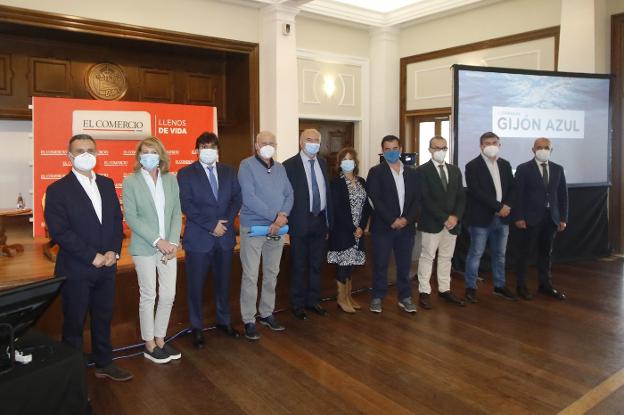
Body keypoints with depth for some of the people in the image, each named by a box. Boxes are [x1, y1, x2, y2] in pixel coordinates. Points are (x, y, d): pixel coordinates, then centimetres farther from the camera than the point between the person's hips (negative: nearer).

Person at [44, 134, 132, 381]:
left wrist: (113, 251, -6)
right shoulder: (58, 190, -8)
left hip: (106, 266, 5)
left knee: (103, 318, 16)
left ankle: (104, 364, 32)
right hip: (76, 270, -5)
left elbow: (117, 219, 9)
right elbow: (59, 231, -15)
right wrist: (92, 257, -17)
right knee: (74, 323, 9)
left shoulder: (107, 184, 8)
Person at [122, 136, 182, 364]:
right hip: (144, 248, -3)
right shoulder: (131, 181, -3)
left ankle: (160, 339, 24)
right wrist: (157, 241, -15)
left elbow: (177, 213, 5)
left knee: (169, 295, 7)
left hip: (168, 247, 4)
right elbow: (131, 217, -9)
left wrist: (173, 242, -7)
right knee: (148, 296, 5)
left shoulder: (171, 179, 7)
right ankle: (149, 345, 20)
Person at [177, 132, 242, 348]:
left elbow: (237, 198, 5)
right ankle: (196, 327, 21)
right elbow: (187, 205, -11)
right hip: (198, 238, -3)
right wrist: (211, 225, -16)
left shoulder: (228, 171, 9)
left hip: (225, 236, 4)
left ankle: (224, 321, 32)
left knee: (223, 281, 15)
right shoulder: (186, 173, -3)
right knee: (196, 285, 5)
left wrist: (226, 222, -10)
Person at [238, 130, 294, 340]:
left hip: (277, 229, 6)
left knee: (272, 274, 14)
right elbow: (249, 198, -17)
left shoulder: (280, 168, 12)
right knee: (250, 276, -1)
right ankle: (249, 320, 10)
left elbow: (289, 194, 7)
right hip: (253, 228, -6)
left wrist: (283, 215, -13)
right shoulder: (247, 165, -7)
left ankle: (266, 313, 28)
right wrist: (275, 217, -17)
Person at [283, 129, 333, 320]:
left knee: (316, 265, 15)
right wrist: (287, 221, -11)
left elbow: (327, 191, 11)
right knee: (299, 266, 7)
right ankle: (297, 304, 21)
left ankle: (313, 301, 29)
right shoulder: (290, 165, -8)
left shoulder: (323, 163, 9)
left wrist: (329, 219, 9)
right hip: (300, 223, -5)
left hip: (320, 221, 5)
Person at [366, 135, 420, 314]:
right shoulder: (376, 172, -2)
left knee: (404, 264, 10)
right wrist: (392, 221, -15)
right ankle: (377, 297, 17)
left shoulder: (412, 173, 11)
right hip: (383, 226, -3)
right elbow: (375, 200, -10)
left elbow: (417, 199, 5)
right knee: (380, 264, 4)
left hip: (406, 226, 4)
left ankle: (404, 297, 23)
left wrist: (406, 219, -9)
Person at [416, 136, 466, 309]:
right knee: (427, 257, 1)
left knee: (446, 257, 13)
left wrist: (455, 216, -7)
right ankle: (424, 292, 9)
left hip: (452, 222, 5)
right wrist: (444, 218, -16)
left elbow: (461, 196, 9)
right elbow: (426, 199, -14)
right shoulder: (423, 171, -7)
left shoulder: (455, 170, 11)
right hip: (432, 223, -5)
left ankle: (445, 289, 23)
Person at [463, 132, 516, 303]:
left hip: (502, 217, 6)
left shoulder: (505, 165, 11)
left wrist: (507, 205, -8)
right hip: (481, 218, -6)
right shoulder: (472, 166, -8)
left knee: (500, 254, 15)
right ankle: (470, 288, 12)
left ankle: (499, 286, 28)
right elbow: (476, 192, -17)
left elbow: (512, 187, 11)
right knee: (476, 254, 2)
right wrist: (498, 207, -18)